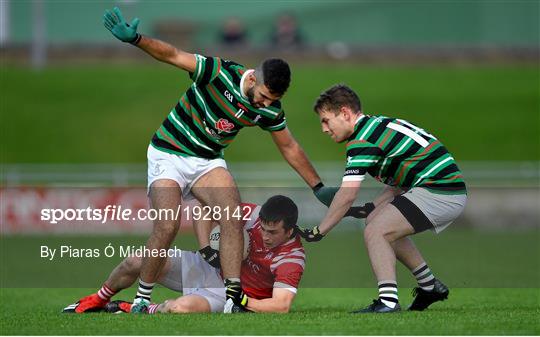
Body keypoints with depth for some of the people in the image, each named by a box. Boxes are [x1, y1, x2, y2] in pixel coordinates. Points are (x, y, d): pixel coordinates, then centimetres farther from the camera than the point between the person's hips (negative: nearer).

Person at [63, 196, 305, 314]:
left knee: (180, 308, -38)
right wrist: (206, 249, -10)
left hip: (227, 293, -5)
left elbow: (281, 305, -33)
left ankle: (131, 309, -5)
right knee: (136, 263, -7)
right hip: (212, 268, 5)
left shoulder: (292, 258, -25)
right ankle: (96, 301, 23)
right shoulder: (256, 215, -11)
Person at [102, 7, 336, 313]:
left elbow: (289, 147, 9)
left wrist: (319, 187, 12)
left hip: (209, 161, 5)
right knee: (168, 225, -21)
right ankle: (141, 300, -7)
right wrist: (134, 38, -40)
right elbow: (172, 55, -25)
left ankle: (234, 295, -20)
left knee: (234, 217, -19)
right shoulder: (221, 74, -23)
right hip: (169, 154, -5)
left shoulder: (269, 110, -6)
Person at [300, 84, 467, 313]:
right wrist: (373, 207, 13)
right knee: (387, 229, 24)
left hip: (438, 191, -10)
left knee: (375, 232, -14)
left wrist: (319, 232, -11)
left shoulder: (363, 139, -12)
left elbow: (347, 195, -18)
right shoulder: (378, 126, 18)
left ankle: (388, 301, -25)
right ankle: (430, 286, 30)